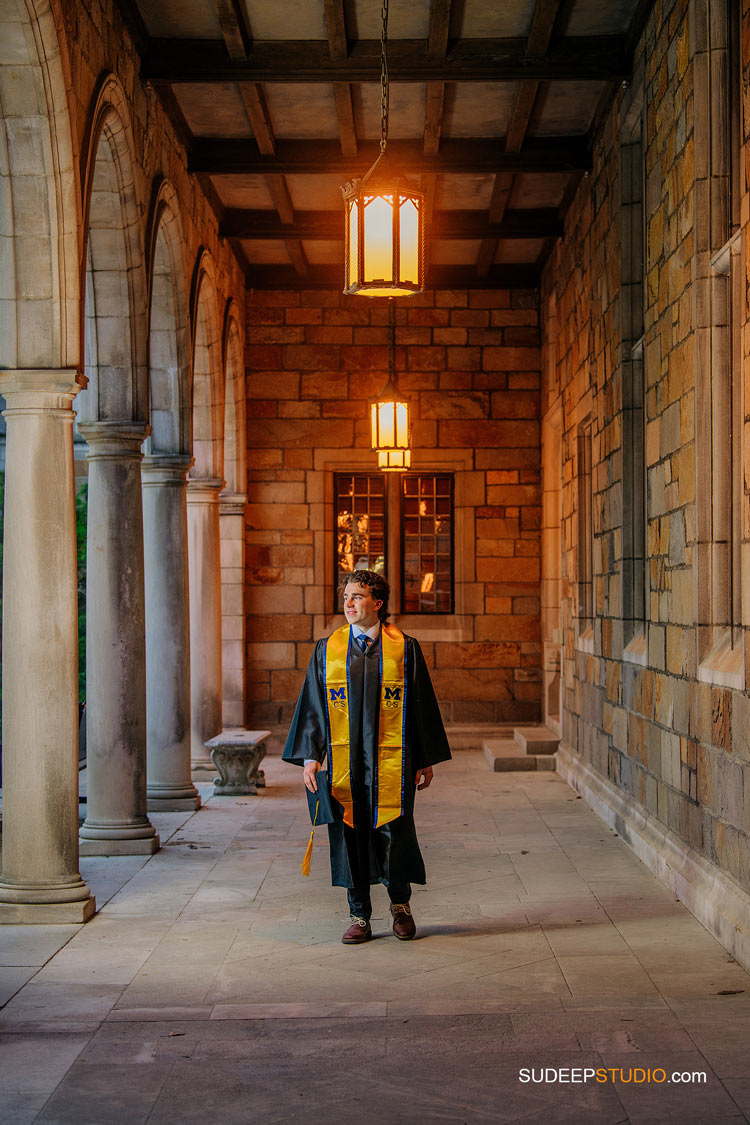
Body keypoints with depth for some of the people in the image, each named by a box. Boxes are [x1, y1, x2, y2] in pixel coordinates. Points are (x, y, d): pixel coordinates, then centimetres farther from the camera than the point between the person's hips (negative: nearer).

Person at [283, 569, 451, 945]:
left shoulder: (404, 648, 2)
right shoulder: (327, 650, 5)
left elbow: (421, 706, 4)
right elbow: (312, 705, 6)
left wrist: (425, 761, 2)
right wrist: (309, 757, -2)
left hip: (391, 762, -1)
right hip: (343, 762, 2)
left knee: (394, 834, 0)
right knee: (350, 837, 5)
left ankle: (400, 904, 24)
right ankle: (359, 915, 18)